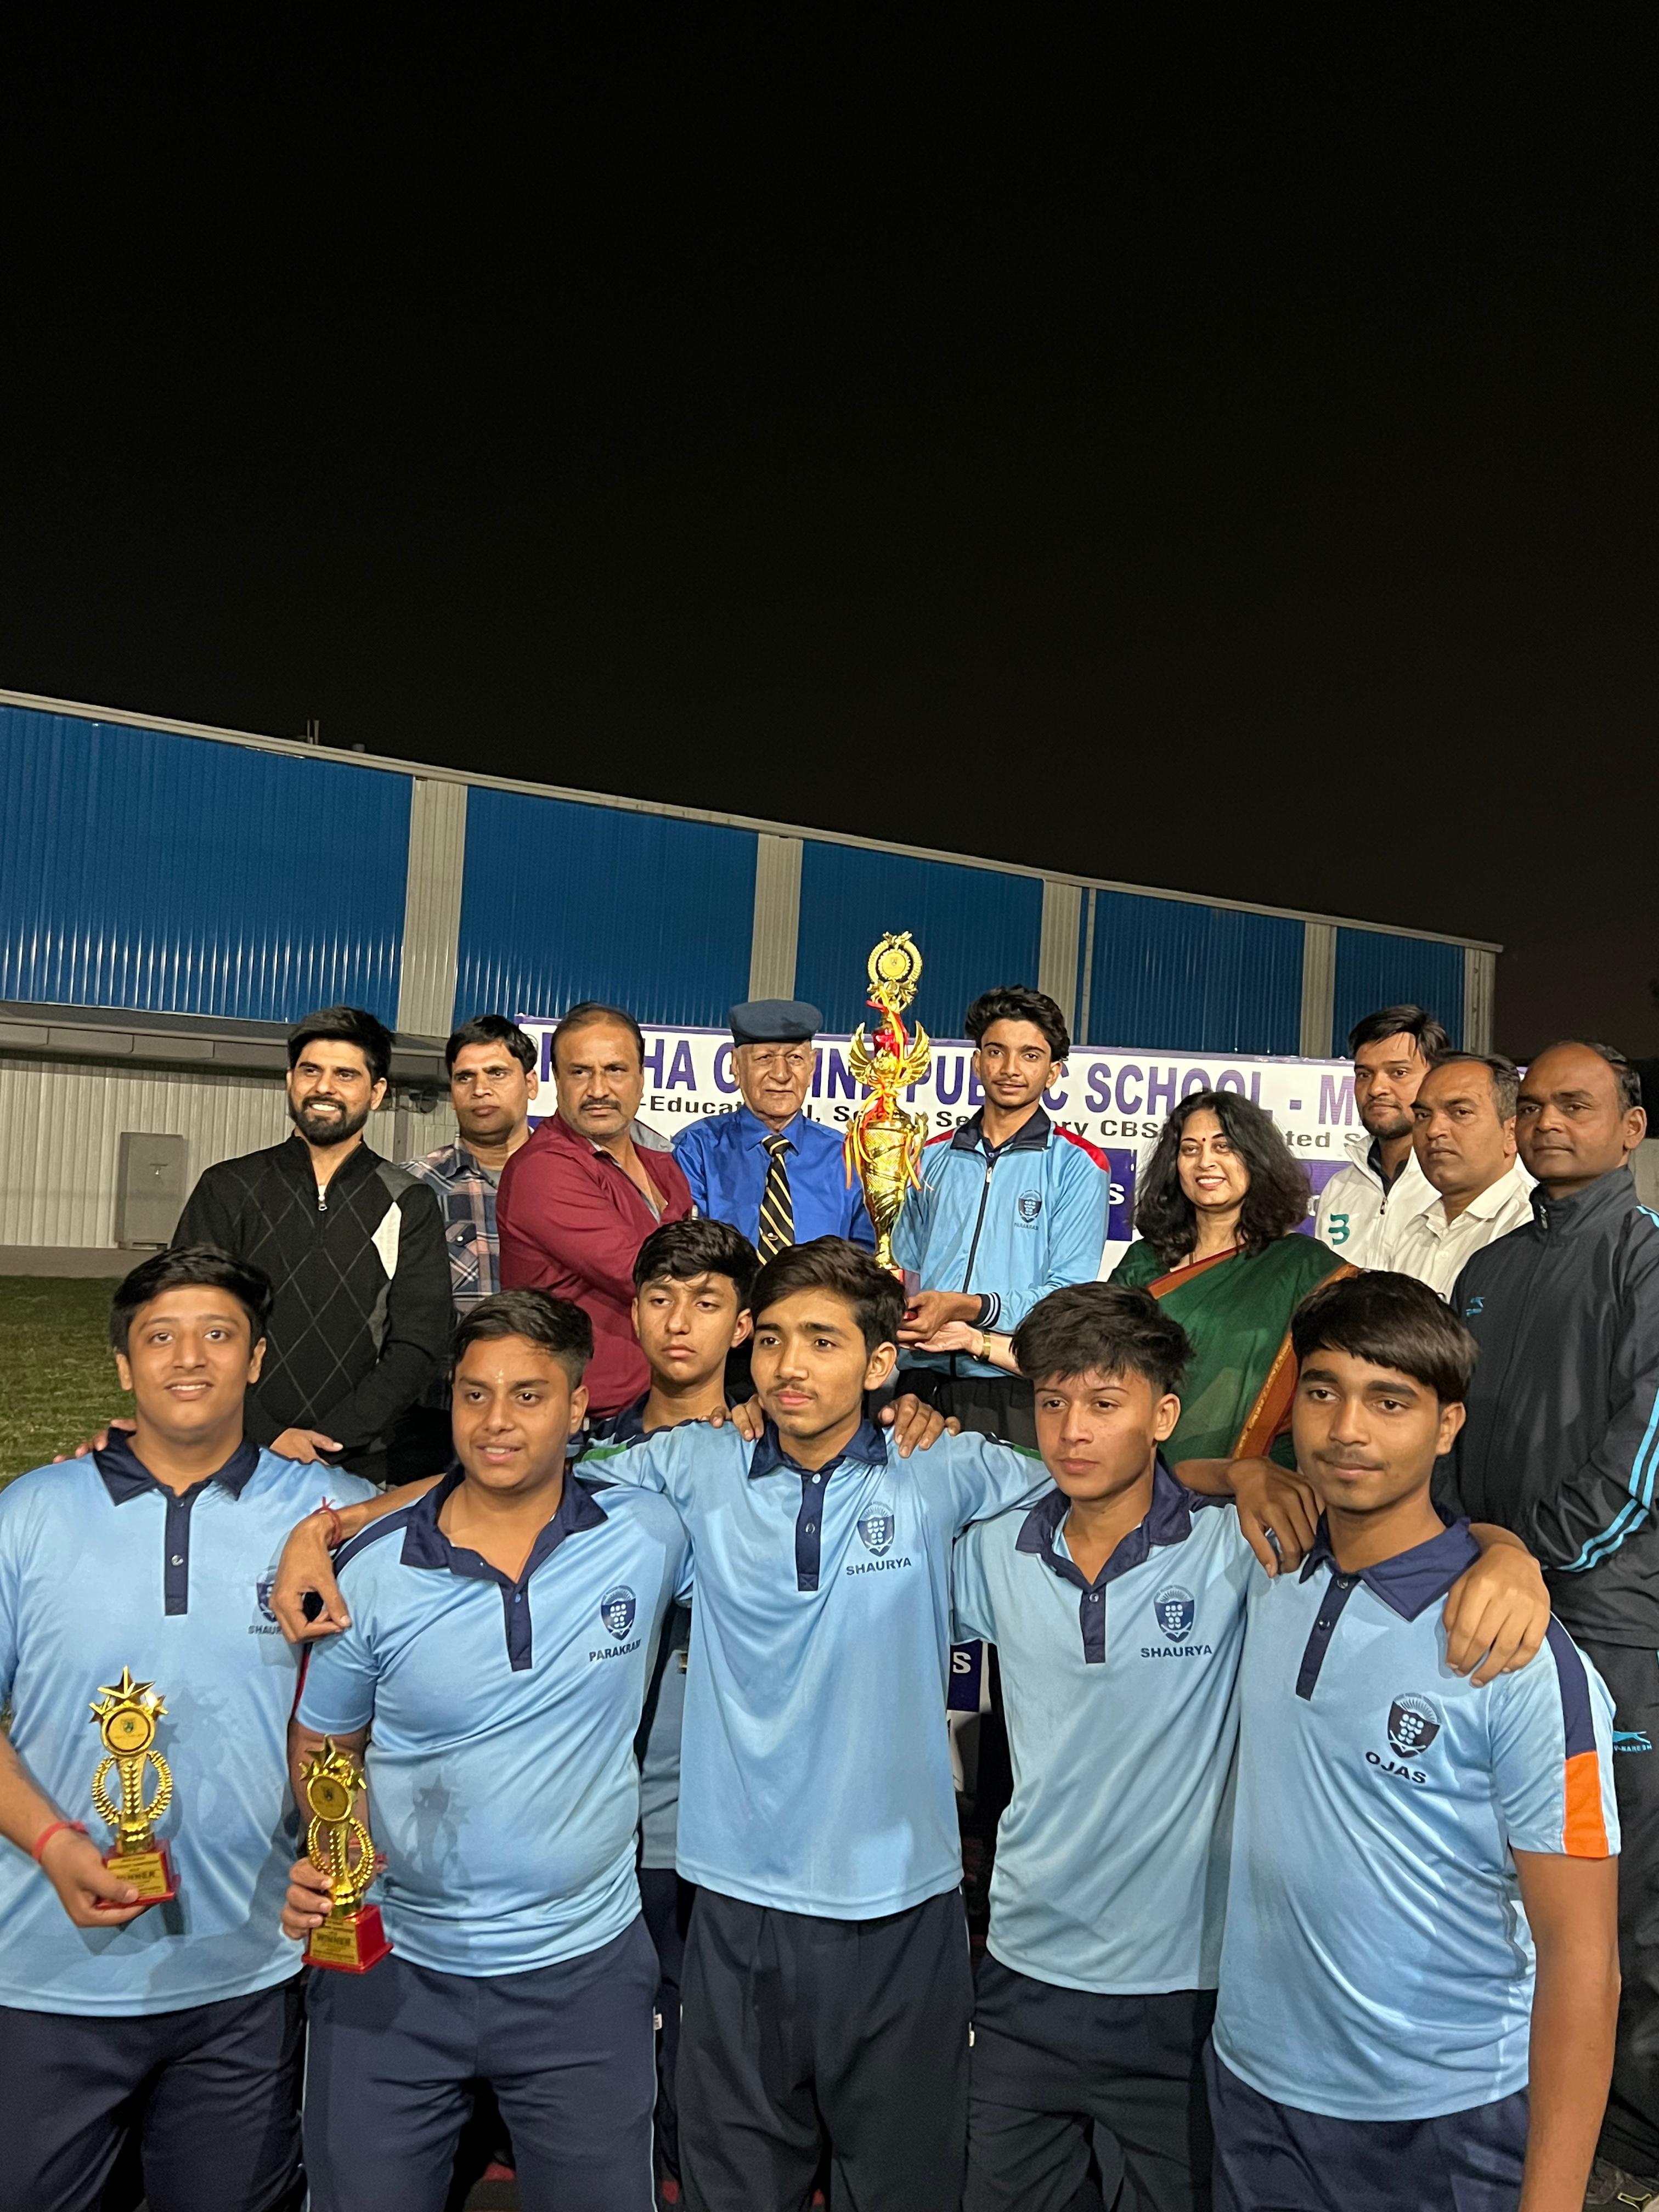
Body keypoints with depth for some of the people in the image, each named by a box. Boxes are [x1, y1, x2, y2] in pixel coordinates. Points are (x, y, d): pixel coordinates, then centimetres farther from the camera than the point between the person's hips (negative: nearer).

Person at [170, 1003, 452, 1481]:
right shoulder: (228, 1190, 5)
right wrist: (267, 1437, -13)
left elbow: (417, 1345, -3)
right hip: (231, 1456, 1)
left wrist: (326, 1443, -13)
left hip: (357, 1465, 0)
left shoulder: (410, 1206, 3)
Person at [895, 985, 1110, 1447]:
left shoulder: (1077, 1166, 1)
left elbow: (1068, 1296, -8)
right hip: (920, 1388, 4)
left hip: (1014, 1397, -3)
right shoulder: (934, 1158, 16)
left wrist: (965, 1308, -19)